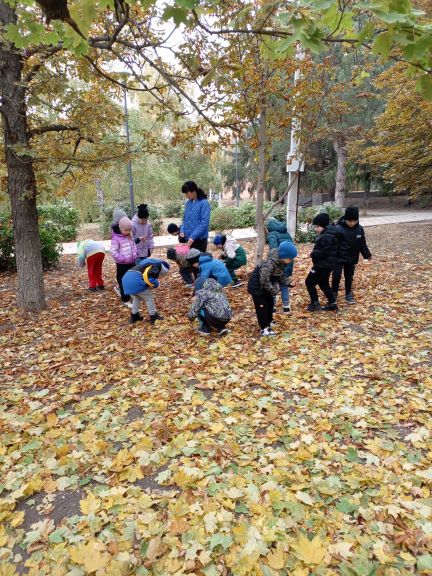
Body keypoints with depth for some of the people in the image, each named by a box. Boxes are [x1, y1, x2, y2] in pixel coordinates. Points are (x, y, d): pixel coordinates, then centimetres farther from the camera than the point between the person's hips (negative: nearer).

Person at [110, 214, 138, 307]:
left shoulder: (130, 236, 6)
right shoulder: (116, 238, -17)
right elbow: (113, 251, -19)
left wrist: (135, 253, 6)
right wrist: (122, 259, -20)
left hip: (132, 262, 7)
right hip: (122, 264, -7)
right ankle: (126, 300, 13)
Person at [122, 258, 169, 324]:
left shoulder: (147, 262, 31)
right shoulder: (157, 264, 2)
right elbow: (150, 276, -15)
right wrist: (155, 284, 4)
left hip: (126, 278, 9)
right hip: (136, 280, -9)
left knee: (136, 297, 30)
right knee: (149, 298, 11)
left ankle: (134, 316, 36)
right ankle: (153, 316, 21)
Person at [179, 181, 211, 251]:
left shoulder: (204, 203, -10)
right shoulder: (188, 203, 9)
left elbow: (204, 223, -16)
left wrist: (193, 236, -21)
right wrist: (182, 230, -1)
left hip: (199, 239, -6)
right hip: (188, 239, 6)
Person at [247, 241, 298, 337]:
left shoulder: (281, 262, -6)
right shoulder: (270, 264, -36)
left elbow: (281, 275, 8)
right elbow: (264, 281, -35)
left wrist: (287, 282, -7)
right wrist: (274, 290, -27)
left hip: (266, 286, 9)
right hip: (257, 286, -9)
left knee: (270, 304, 19)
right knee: (262, 307, -3)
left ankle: (269, 322, 37)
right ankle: (264, 329, 7)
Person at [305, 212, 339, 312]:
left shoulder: (326, 237, -22)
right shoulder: (327, 234, 12)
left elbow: (324, 252, -27)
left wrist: (313, 254, -13)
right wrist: (315, 253, 4)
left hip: (323, 265, -11)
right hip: (325, 265, 11)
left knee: (309, 282, -1)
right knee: (323, 284, 19)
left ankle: (315, 304, 6)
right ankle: (332, 304, 24)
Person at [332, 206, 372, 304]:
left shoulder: (359, 229, -2)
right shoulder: (338, 229, -18)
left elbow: (362, 244, 10)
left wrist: (367, 255, 15)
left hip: (352, 258, 4)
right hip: (339, 258, -4)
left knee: (349, 276, 14)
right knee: (336, 275, -2)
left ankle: (349, 294, 26)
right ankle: (334, 293, 14)